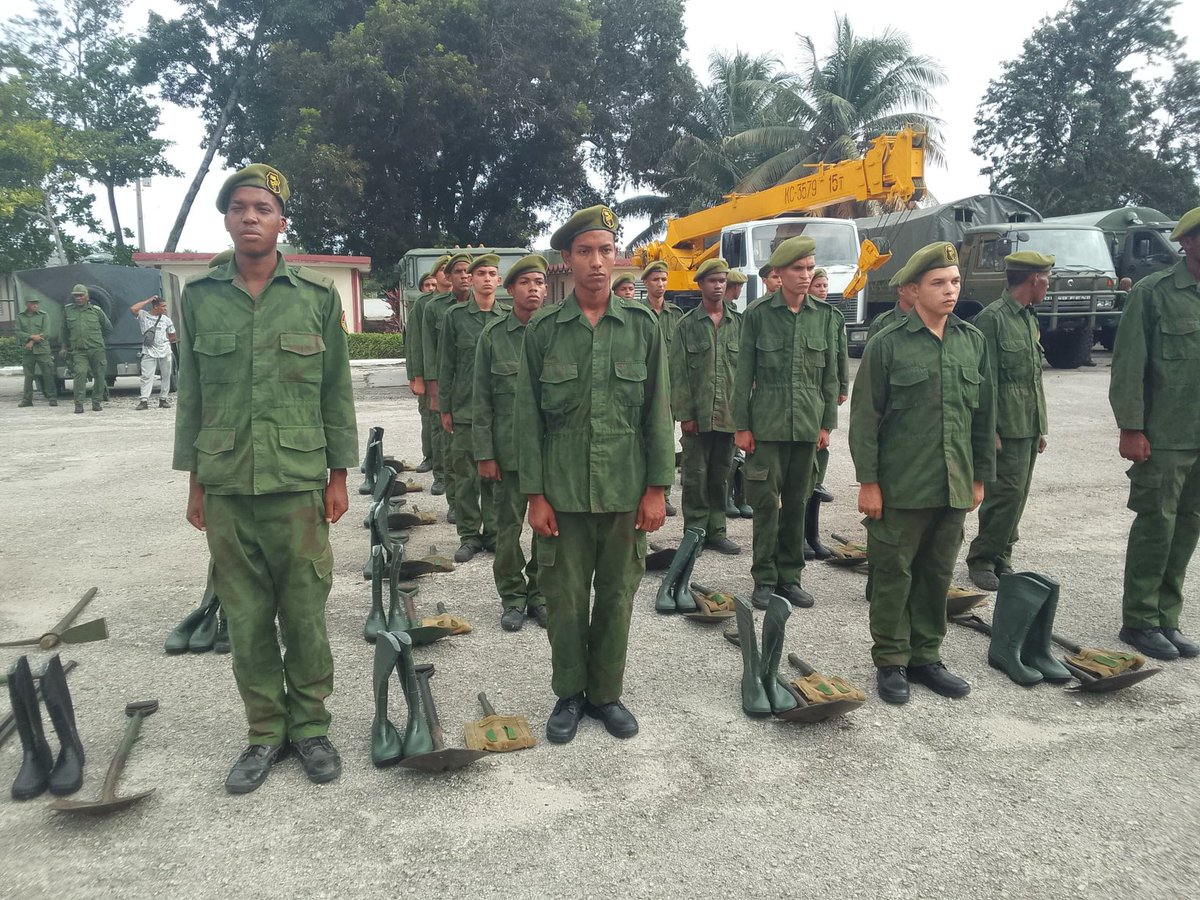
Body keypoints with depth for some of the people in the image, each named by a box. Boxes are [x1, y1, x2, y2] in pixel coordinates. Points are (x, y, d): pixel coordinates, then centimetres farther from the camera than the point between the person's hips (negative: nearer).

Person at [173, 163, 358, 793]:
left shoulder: (318, 296, 0)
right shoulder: (198, 297, 4)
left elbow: (336, 391, 3)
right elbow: (191, 392, 9)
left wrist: (339, 475, 1)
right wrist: (194, 482, 7)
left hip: (299, 484, -1)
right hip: (225, 487, 2)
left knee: (304, 615, 6)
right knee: (246, 619, 10)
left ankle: (310, 725, 24)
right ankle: (266, 731, 26)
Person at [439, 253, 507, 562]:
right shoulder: (455, 315, 3)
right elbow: (446, 364, 4)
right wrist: (445, 407, 2)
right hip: (464, 408, -1)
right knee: (466, 475, 4)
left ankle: (494, 532, 18)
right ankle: (469, 535, 14)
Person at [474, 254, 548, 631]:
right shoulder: (493, 335, 0)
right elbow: (482, 399, 1)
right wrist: (484, 454, -3)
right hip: (509, 449, 0)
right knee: (509, 526, 8)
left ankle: (540, 593, 26)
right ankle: (513, 597, 25)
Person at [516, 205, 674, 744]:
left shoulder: (642, 325, 1)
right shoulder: (543, 330, -1)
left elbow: (658, 412, 2)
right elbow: (529, 417, 0)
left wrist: (657, 488, -1)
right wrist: (535, 494, -4)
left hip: (625, 492, 1)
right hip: (562, 492, 0)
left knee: (616, 597, 11)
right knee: (565, 598, 9)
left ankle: (607, 693, 30)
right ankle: (569, 694, 29)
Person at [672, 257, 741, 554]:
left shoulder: (739, 323, 7)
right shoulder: (687, 324, 1)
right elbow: (679, 373, -2)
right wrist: (685, 414, -8)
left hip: (729, 414, 2)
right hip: (698, 415, -2)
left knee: (721, 476, 10)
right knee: (695, 475, 4)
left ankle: (716, 530, 21)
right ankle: (694, 532, 14)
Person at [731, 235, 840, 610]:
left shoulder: (823, 314, 6)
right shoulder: (758, 313, -2)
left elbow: (829, 373, 10)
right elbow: (744, 373, -1)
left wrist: (827, 423, 6)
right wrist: (741, 425, -4)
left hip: (807, 423, 3)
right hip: (767, 422, -3)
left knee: (797, 502, 9)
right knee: (766, 501, 0)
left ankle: (790, 576, 21)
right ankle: (765, 578, 12)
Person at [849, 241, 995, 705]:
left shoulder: (973, 341, 8)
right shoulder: (888, 344, -6)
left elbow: (984, 414, 13)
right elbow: (865, 418, -6)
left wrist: (980, 476, 12)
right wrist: (868, 482, -9)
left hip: (954, 487, 5)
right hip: (900, 487, -4)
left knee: (938, 573, 13)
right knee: (893, 574, 4)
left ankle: (926, 657, 28)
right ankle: (890, 662, 18)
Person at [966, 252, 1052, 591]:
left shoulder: (1029, 318, 17)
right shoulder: (992, 318, -11)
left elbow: (1035, 376, 19)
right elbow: (986, 380, -15)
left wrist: (1040, 428, 18)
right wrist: (990, 430, -18)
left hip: (1030, 426, 9)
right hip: (1007, 428, -8)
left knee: (1017, 496, 11)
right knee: (1007, 495, -9)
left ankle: (1001, 558, 20)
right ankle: (981, 560, 4)